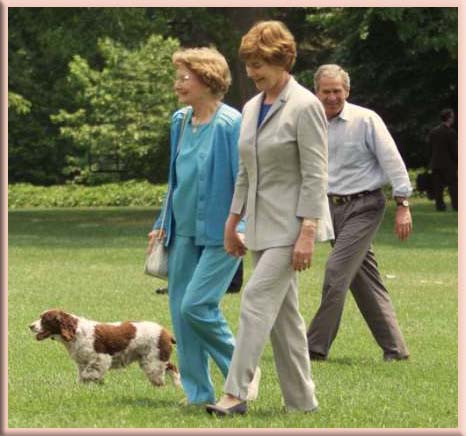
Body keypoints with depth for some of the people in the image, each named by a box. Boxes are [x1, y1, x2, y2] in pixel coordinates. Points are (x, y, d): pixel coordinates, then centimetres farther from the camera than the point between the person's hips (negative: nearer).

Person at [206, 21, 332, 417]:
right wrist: (233, 222, 17)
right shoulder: (252, 108, 11)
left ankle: (236, 392, -15)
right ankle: (301, 401, 13)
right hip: (262, 225, 8)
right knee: (282, 312, 8)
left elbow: (316, 176, -16)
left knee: (257, 299, -15)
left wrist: (307, 234, -21)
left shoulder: (304, 106, -13)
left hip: (291, 222, -8)